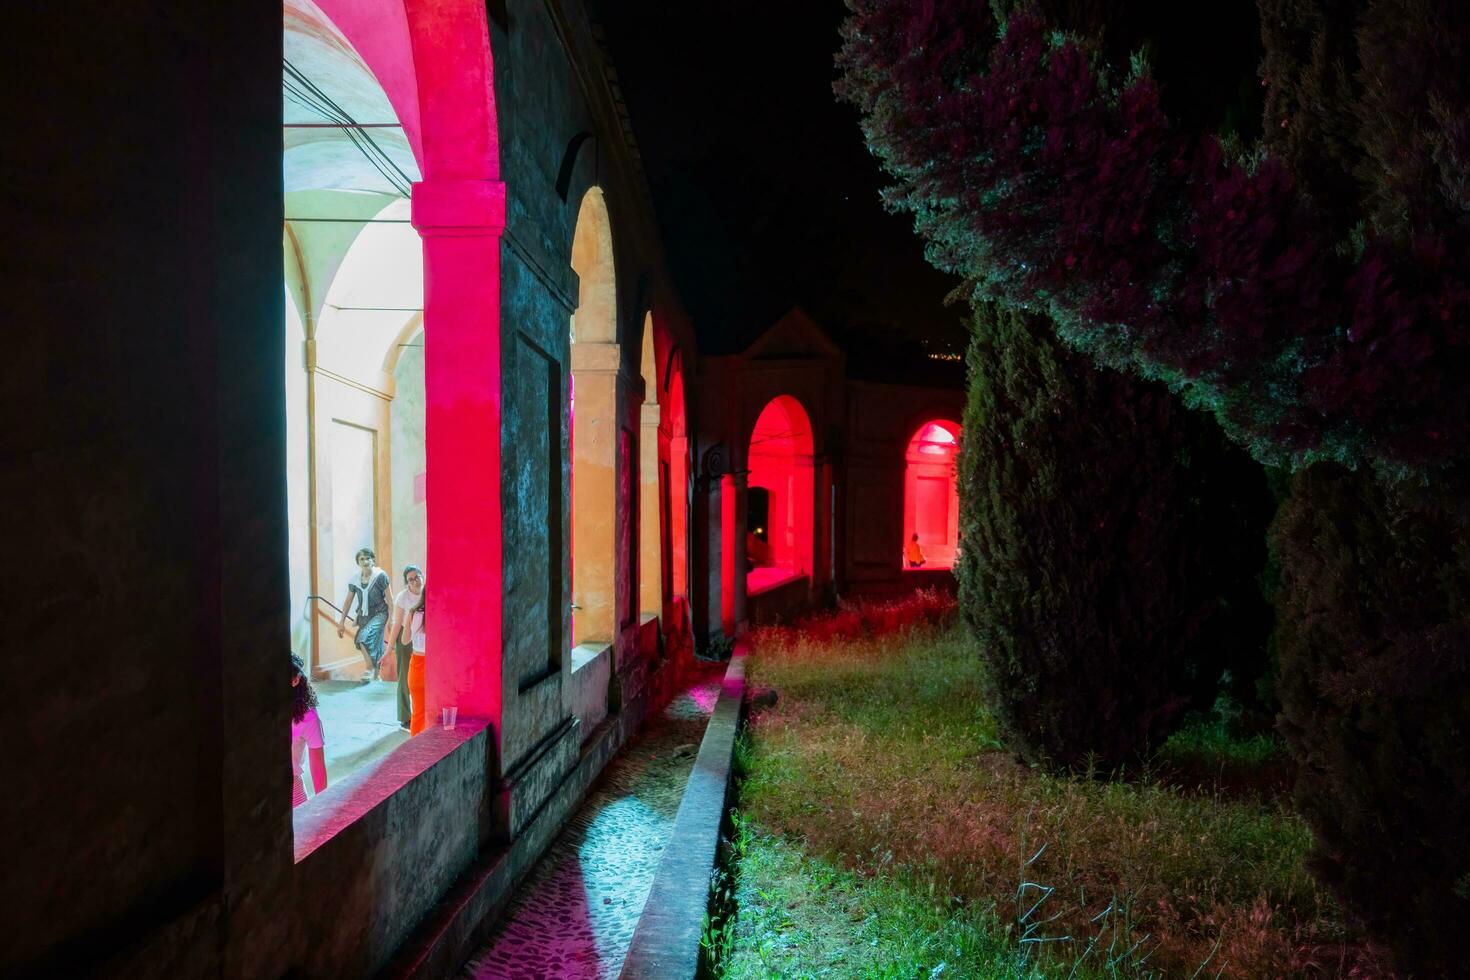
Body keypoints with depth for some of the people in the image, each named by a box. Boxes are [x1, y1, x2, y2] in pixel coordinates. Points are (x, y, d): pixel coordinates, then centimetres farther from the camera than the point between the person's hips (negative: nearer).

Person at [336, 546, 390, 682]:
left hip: (379, 615, -5)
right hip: (364, 615, 5)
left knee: (364, 637, -26)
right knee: (373, 647, 9)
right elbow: (348, 601, 9)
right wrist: (341, 622, 9)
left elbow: (389, 598, -8)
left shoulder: (381, 576, -11)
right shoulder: (355, 579, 2)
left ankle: (370, 668, -11)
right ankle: (376, 675, 24)